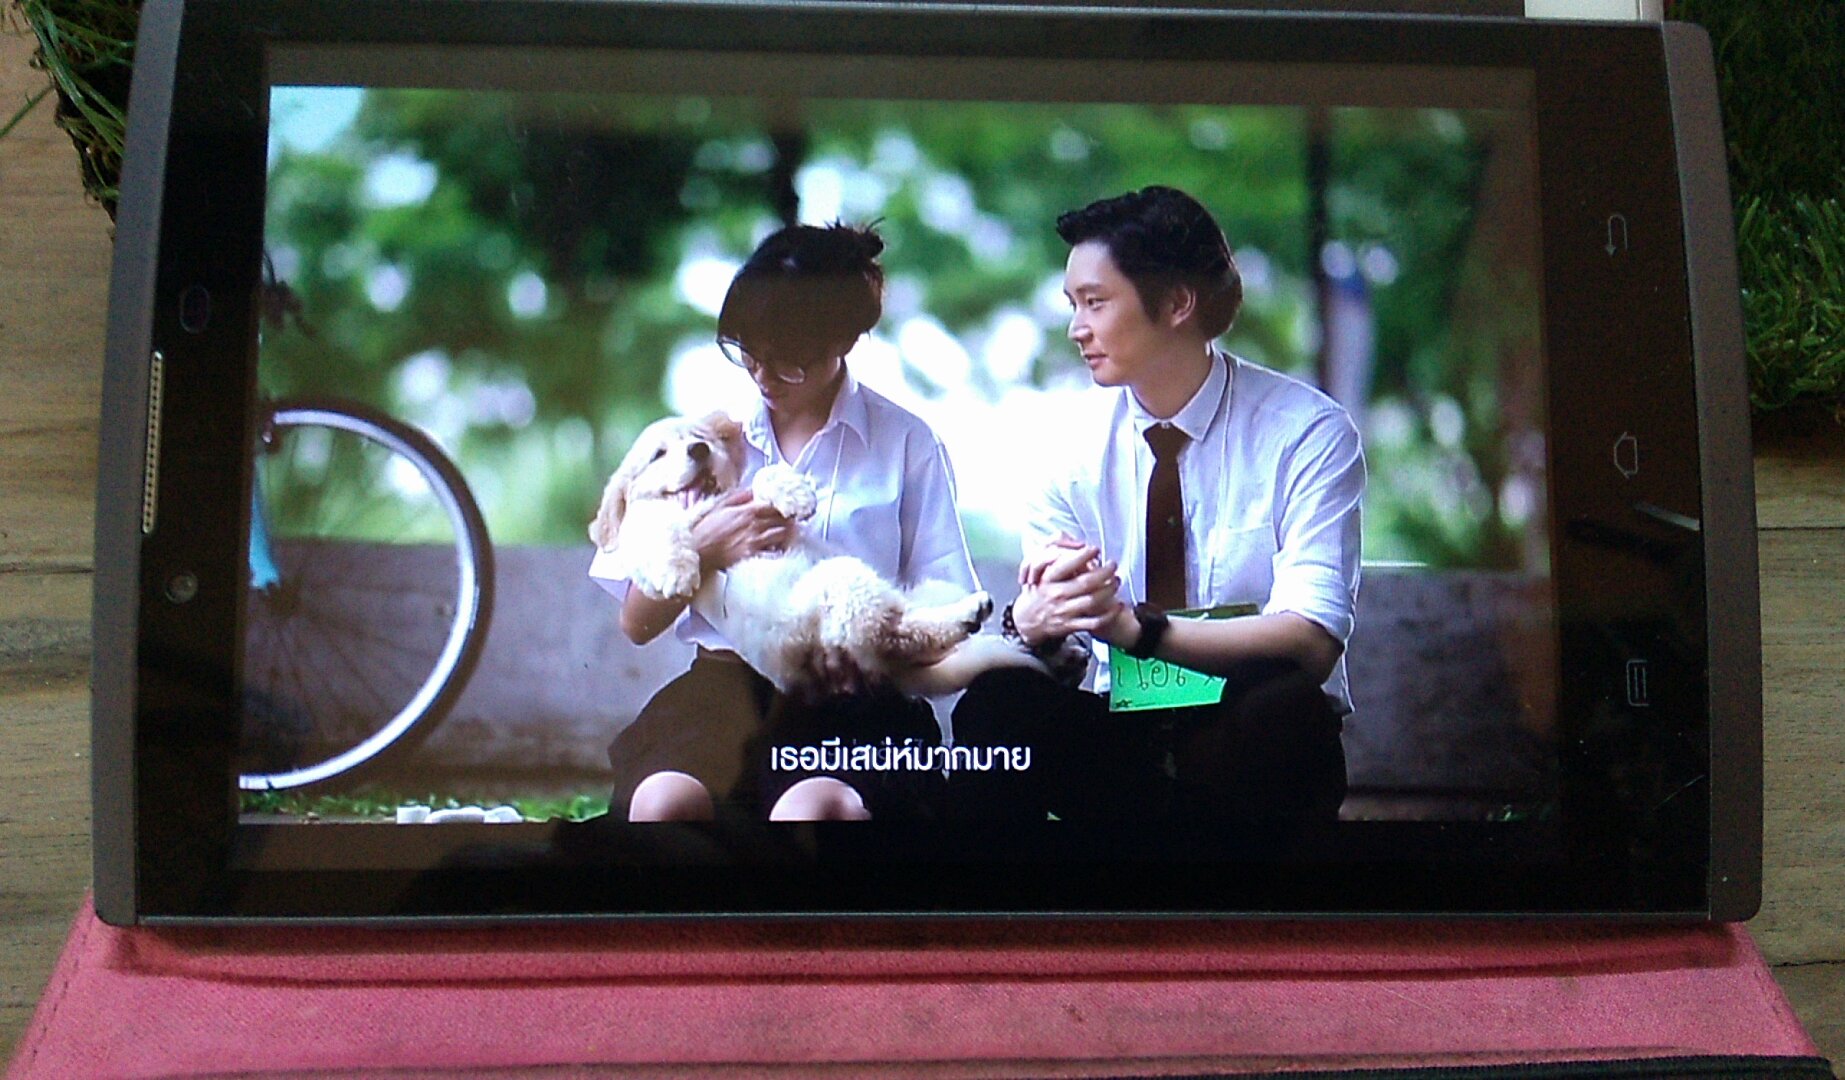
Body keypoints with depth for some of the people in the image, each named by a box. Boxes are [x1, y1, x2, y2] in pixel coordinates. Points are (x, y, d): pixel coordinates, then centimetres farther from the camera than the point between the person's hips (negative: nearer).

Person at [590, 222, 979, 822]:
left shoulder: (906, 444, 9)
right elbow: (637, 624, 12)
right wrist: (704, 549, -7)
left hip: (849, 700, -2)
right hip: (725, 679, 2)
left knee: (807, 809, -36)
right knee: (663, 800, -32)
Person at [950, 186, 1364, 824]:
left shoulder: (1306, 432, -8)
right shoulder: (1080, 446, 3)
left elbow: (1310, 639, -18)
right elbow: (1041, 615, -1)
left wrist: (1135, 625, -30)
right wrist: (1030, 621, -27)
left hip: (1251, 745, -2)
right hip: (1116, 737, 2)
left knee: (1283, 708, -35)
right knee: (998, 705, -27)